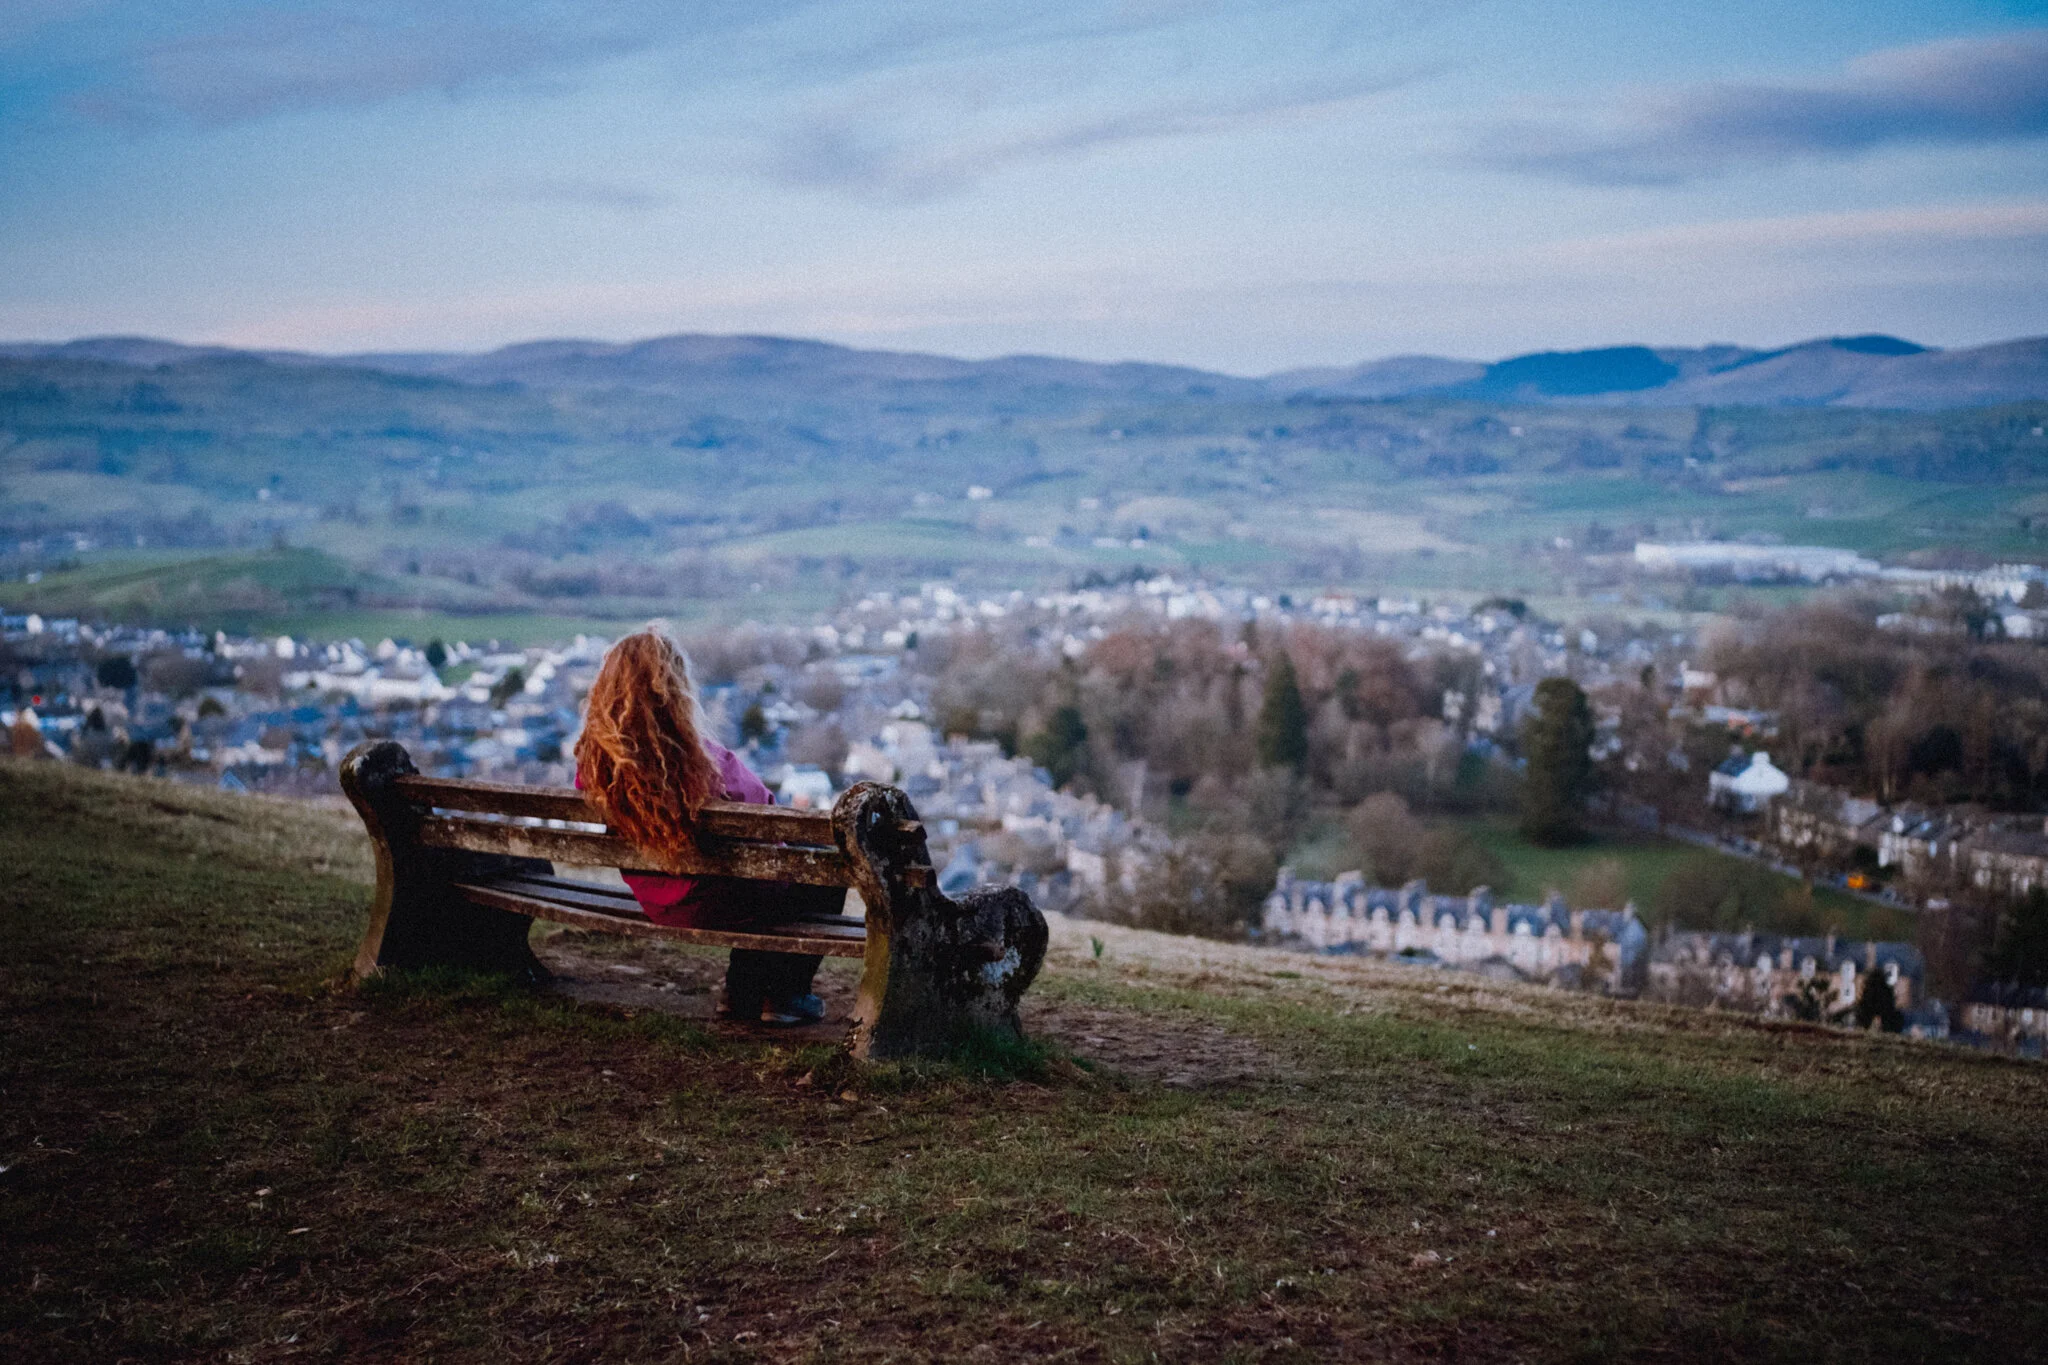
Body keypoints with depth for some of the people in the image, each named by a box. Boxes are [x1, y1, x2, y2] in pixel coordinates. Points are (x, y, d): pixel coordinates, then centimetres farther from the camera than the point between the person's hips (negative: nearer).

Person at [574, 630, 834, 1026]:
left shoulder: (593, 758, -12)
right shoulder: (700, 759, -30)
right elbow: (763, 807, -15)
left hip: (655, 905, 7)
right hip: (710, 903, -7)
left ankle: (741, 992, 35)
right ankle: (785, 996, 24)